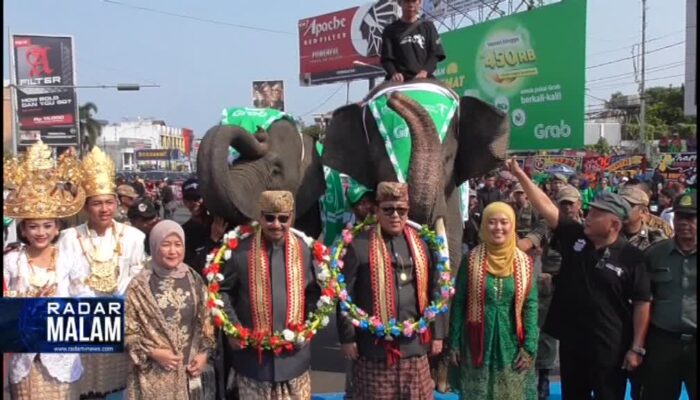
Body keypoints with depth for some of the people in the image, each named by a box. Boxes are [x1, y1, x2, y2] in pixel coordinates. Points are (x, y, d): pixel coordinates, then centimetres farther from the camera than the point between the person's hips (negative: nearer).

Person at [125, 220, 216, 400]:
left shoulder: (194, 280, 4)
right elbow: (127, 330, -5)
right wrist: (153, 352, -13)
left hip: (189, 370, 3)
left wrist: (203, 353, -1)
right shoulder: (139, 286, -7)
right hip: (155, 375, -3)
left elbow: (206, 321, 10)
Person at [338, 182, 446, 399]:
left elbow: (435, 292, 10)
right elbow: (345, 296, -5)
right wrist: (347, 337, -6)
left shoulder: (421, 244, 6)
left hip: (414, 343, 4)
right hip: (375, 345, -4)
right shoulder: (359, 246, -7)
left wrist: (437, 333, 9)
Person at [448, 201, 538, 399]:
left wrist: (529, 347, -6)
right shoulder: (471, 259, -5)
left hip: (511, 345, 1)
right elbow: (458, 303, -1)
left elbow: (530, 306, 0)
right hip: (477, 344, -1)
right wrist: (454, 343, -1)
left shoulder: (524, 262, -1)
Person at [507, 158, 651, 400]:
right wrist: (519, 174, -10)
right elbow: (545, 206, -5)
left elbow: (642, 303, -8)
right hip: (570, 339, 4)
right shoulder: (575, 237, -1)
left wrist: (637, 347, -10)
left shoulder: (631, 257, -10)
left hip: (609, 345, -4)